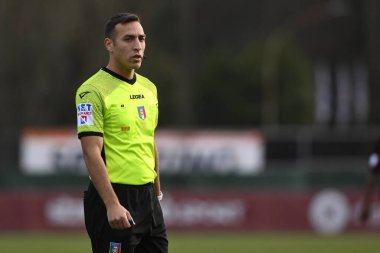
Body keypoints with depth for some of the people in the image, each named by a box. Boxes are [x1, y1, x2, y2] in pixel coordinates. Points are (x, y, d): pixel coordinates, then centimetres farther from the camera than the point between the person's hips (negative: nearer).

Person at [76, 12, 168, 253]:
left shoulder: (149, 88, 13)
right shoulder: (94, 91, -11)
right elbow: (91, 153, -18)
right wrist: (113, 205, -25)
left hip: (148, 197, 8)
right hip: (114, 198, -8)